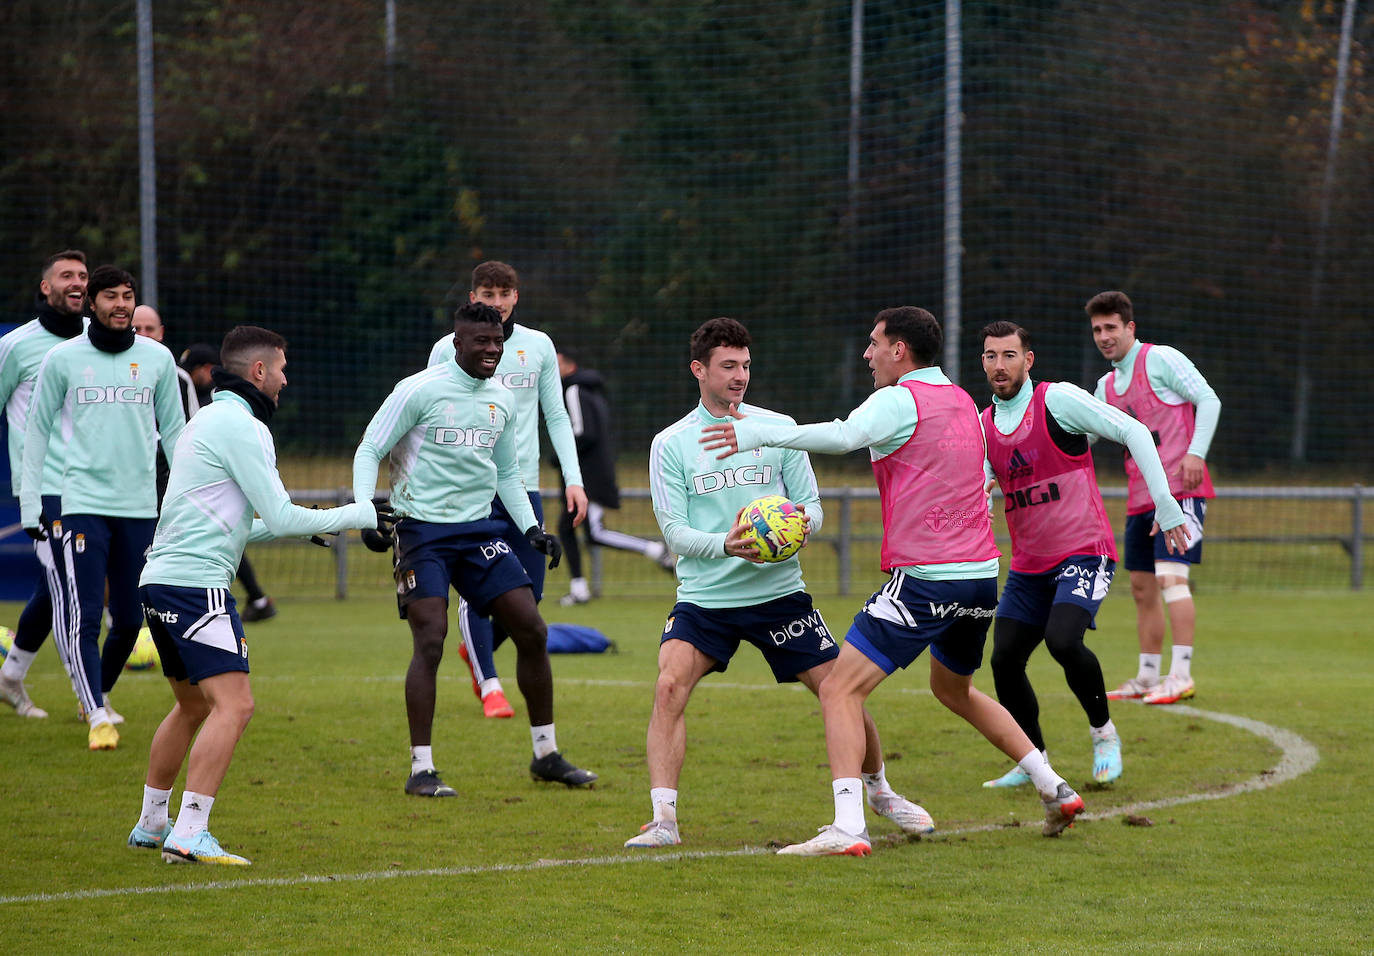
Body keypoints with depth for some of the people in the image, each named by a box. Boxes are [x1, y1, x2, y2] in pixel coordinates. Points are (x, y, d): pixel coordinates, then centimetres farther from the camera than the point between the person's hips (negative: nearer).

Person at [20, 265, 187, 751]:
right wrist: (29, 502, 2)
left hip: (140, 506, 3)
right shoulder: (63, 358, 1)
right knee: (86, 616, -13)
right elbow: (37, 429, 6)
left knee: (129, 618, 7)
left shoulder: (157, 358, 7)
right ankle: (97, 717, -13)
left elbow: (174, 429, 13)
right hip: (83, 504, -3)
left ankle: (97, 693, 30)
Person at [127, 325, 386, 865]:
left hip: (162, 579, 11)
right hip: (196, 584, -11)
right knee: (234, 704, -14)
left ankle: (151, 825, 31)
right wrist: (358, 514, -2)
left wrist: (309, 526, 23)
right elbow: (279, 517, -13)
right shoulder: (240, 426, -10)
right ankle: (189, 836, -21)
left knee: (194, 705, 23)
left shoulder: (210, 420, 22)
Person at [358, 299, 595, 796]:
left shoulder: (502, 400, 10)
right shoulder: (419, 391, -9)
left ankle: (546, 755, 15)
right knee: (431, 642, -15)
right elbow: (369, 451, -6)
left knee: (532, 631, 1)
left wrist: (532, 529, 10)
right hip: (422, 528, -6)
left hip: (480, 529, 6)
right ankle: (421, 769, -8)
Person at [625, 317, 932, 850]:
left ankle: (879, 790, 27)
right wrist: (725, 545, -24)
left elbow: (811, 504, 6)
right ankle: (663, 820, -19)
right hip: (704, 596, -1)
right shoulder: (671, 444, 0)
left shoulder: (778, 428, 5)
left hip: (778, 590, 1)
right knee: (669, 686, -23)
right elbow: (673, 528, -6)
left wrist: (802, 524, -19)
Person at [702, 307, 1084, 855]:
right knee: (953, 689, 31)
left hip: (925, 578, -8)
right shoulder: (963, 403, 17)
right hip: (982, 572, 8)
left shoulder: (901, 401, -7)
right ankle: (1055, 790, 28)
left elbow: (843, 437, -26)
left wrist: (762, 434, -24)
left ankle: (848, 828, -22)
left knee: (839, 690, -8)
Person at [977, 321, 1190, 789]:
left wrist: (1165, 504, -15)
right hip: (1028, 565, 6)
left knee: (1062, 640, -27)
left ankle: (1104, 732, -3)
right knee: (1004, 660, -3)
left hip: (1084, 553, -6)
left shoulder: (1057, 400, -10)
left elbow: (1133, 432, -11)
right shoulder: (982, 426, 8)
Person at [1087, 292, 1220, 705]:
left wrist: (1196, 452, -19)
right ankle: (1147, 678, 16)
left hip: (1178, 489, -8)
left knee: (1170, 575, -18)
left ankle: (1182, 675, -21)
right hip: (1140, 497, 8)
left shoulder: (1160, 359, -5)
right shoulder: (1107, 385, 18)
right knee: (1142, 587, 9)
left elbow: (1208, 400, -9)